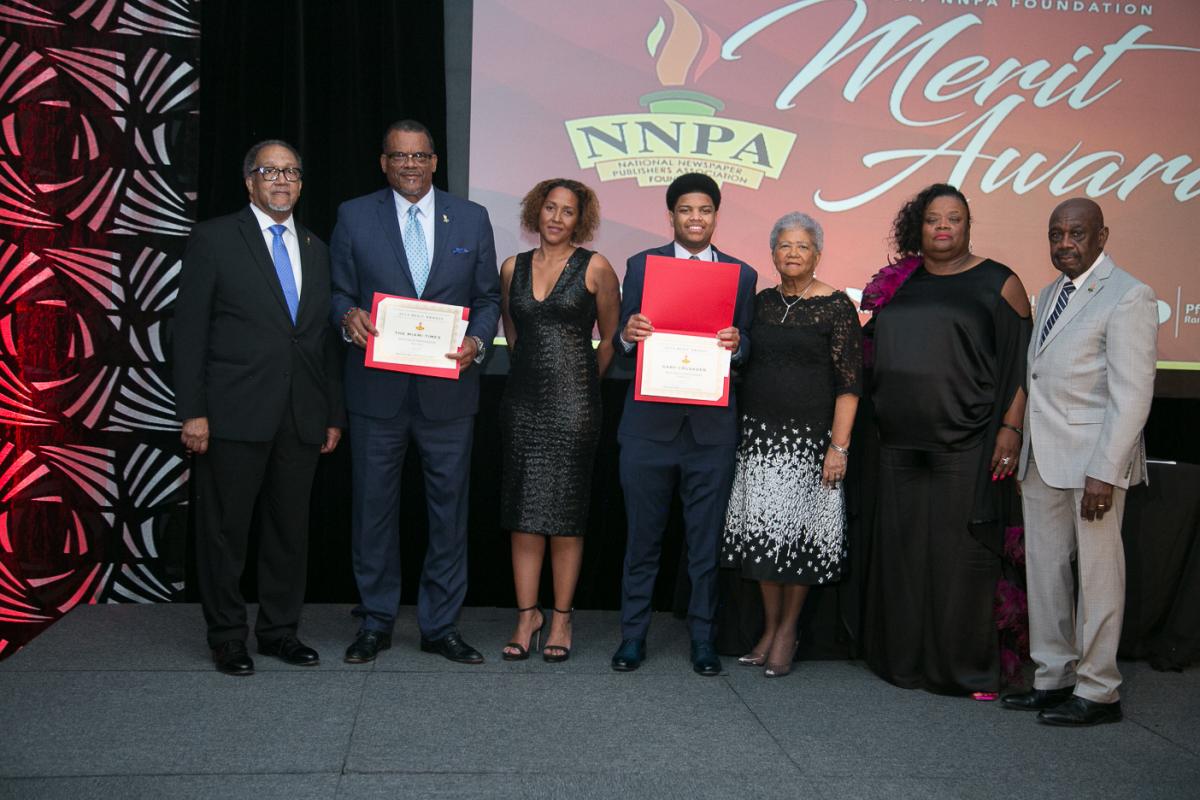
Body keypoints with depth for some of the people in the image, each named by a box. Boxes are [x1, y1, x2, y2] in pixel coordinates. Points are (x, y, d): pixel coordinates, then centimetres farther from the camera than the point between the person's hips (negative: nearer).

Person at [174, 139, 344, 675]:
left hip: (301, 418, 5)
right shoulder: (214, 240, 1)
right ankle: (227, 637, 16)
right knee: (225, 530, 3)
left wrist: (335, 414, 12)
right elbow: (189, 331, -3)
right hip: (233, 413, -4)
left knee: (290, 529, 10)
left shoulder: (316, 250, 16)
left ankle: (279, 630, 23)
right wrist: (192, 412, -10)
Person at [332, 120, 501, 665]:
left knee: (448, 508, 7)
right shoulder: (354, 216, 5)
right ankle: (376, 621, 23)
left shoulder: (471, 219, 7)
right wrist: (348, 316, -15)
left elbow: (488, 297, 9)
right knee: (373, 507, 7)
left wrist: (476, 342, -10)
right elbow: (337, 290, 7)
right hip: (377, 389, 0)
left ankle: (440, 625, 20)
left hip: (447, 389, 1)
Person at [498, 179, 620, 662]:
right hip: (523, 399, 3)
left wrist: (581, 385, 9)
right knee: (522, 511, 3)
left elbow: (611, 339, 5)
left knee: (565, 511, 1)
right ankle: (527, 615, 13)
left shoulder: (596, 268, -1)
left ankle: (561, 618, 11)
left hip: (573, 402, -3)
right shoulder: (513, 268, 10)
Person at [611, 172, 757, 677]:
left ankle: (702, 638, 21)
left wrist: (737, 343, -15)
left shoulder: (742, 275, 8)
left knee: (706, 540, 8)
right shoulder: (642, 265, 6)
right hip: (649, 422, 0)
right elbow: (622, 343, 5)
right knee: (642, 536, 7)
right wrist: (629, 333, -18)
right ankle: (633, 634, 20)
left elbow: (747, 350, 7)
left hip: (711, 425, 1)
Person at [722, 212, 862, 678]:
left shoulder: (836, 307, -3)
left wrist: (839, 447, -13)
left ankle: (787, 631, 16)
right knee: (762, 530, 6)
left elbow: (849, 384, -6)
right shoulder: (762, 301, 11)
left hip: (807, 438, -4)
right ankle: (769, 628, 19)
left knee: (798, 532, 1)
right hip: (758, 434, 4)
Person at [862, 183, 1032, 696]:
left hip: (966, 448, -4)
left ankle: (966, 668, 13)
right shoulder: (899, 284, 13)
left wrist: (1010, 429, -11)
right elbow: (877, 355, 20)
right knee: (901, 550, 9)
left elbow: (1020, 364, -4)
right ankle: (903, 658, 22)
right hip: (900, 445, 4)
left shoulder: (998, 284, 1)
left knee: (961, 554, 0)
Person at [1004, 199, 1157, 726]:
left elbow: (1132, 395, -14)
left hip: (1093, 462, -7)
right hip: (1042, 460, 8)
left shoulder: (1127, 297, -9)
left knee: (1096, 575, 2)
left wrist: (1104, 472, -19)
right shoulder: (1049, 294, 16)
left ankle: (1098, 692, 14)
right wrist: (1021, 455, 12)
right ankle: (1054, 678, 25)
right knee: (1044, 572, 12)